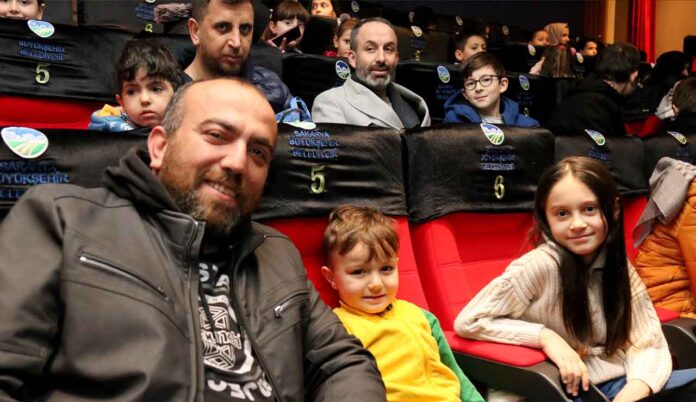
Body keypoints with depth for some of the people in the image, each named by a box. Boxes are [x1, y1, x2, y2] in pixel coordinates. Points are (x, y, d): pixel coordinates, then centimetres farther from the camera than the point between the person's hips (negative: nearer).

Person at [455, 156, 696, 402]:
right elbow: (468, 322, -17)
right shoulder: (541, 265, -18)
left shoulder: (618, 264, 0)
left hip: (619, 382, 6)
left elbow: (649, 342, -3)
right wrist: (544, 336, -22)